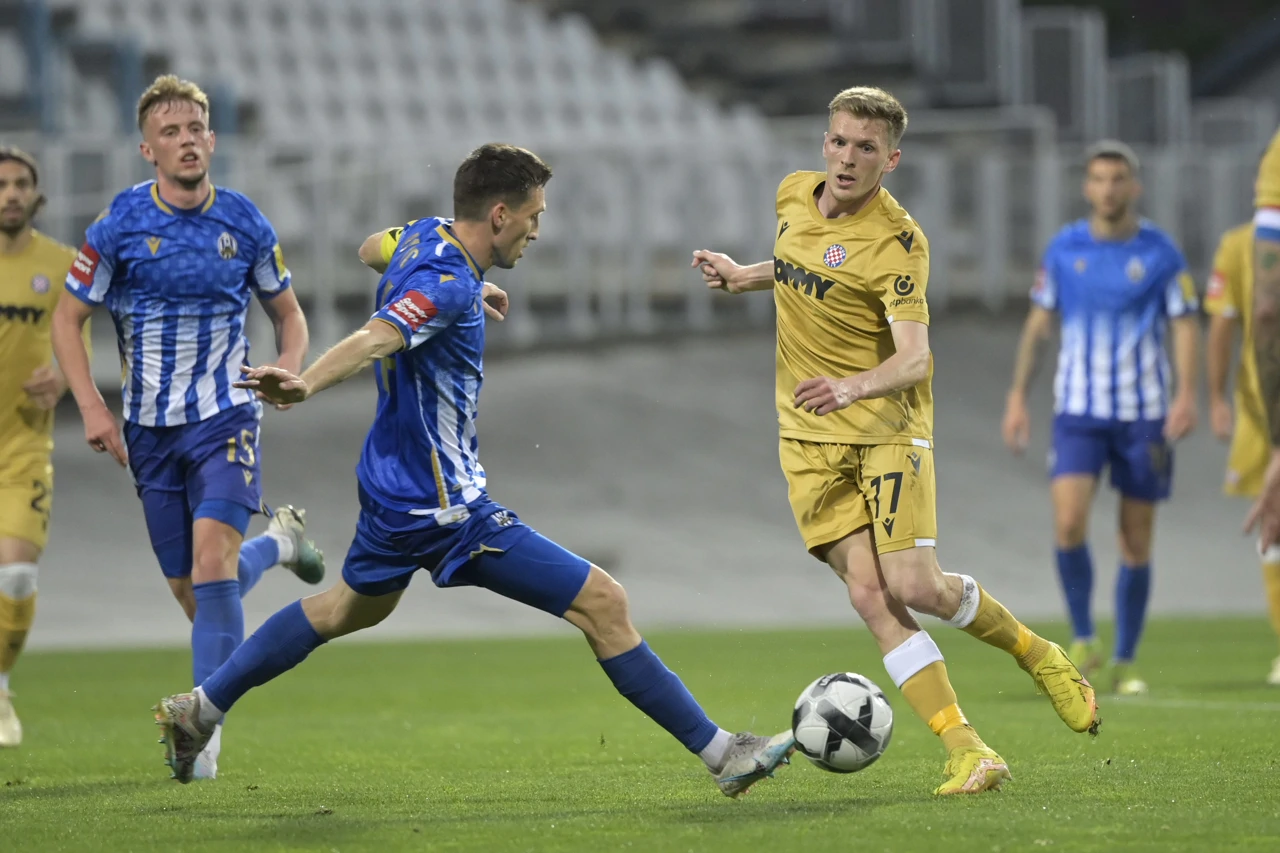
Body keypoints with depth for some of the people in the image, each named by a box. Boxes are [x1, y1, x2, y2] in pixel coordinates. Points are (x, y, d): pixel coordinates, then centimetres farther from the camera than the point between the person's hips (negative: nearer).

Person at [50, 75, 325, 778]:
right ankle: (277, 542, 38)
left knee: (211, 558, -21)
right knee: (190, 591, 5)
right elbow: (67, 319, 2)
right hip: (150, 427, 1)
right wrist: (92, 408, -9)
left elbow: (287, 310, 15)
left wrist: (289, 370, -5)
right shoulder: (120, 224, -5)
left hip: (225, 415, -1)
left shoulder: (243, 223, 0)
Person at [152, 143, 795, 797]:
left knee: (350, 609, 33)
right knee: (603, 603, -10)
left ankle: (198, 711, 38)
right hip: (444, 507, -11)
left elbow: (373, 249, 28)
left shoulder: (425, 234, 4)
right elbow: (372, 340, -42)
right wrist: (304, 385, -59)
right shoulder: (447, 285, -25)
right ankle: (719, 752, -7)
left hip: (392, 484, 11)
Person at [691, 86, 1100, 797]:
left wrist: (851, 387, -45)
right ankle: (965, 751, -10)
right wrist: (746, 277, 16)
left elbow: (913, 357, -28)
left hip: (887, 426, -5)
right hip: (810, 438, 5)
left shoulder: (898, 243, -17)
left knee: (915, 587, -14)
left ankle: (1034, 652, 17)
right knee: (868, 594, -10)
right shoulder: (794, 195, 4)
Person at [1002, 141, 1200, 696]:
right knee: (1069, 524, -18)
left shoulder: (1160, 252, -1)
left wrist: (1186, 394, -16)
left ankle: (1125, 663, 14)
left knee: (1136, 543, 3)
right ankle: (1082, 640, 0)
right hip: (1078, 410, 1)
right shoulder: (1063, 249, 4)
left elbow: (1185, 326, -1)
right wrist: (1017, 396, 7)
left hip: (1144, 414, -1)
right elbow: (1038, 323, 11)